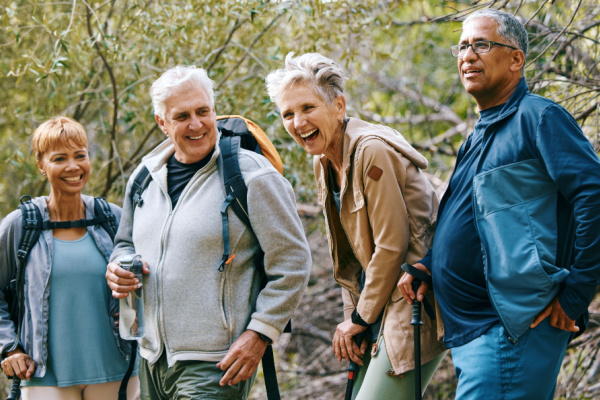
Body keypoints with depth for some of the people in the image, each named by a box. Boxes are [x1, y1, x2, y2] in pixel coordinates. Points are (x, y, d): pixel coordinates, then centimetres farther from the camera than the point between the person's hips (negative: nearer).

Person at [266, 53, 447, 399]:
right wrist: (354, 320, 6)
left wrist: (361, 318, -8)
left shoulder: (372, 151, -17)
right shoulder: (326, 164, 11)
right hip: (380, 310, 9)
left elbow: (392, 245, -18)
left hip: (414, 310, -9)